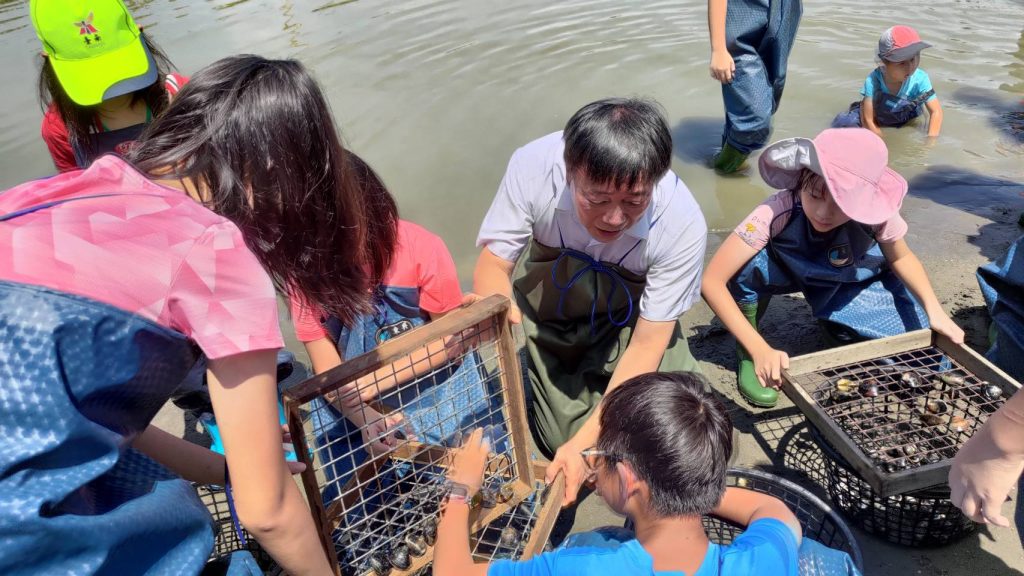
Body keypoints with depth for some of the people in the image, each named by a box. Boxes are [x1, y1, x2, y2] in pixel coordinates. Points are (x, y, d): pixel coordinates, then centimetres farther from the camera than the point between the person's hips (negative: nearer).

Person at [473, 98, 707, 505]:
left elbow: (645, 346, -24)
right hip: (547, 307, 0)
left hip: (630, 318, 1)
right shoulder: (533, 167, -31)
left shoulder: (682, 224, -32)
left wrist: (582, 442, -28)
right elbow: (492, 265, -20)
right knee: (564, 434, -8)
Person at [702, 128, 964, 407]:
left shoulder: (877, 213, -30)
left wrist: (934, 310, -21)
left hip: (852, 279, 3)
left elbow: (900, 257, -6)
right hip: (787, 269, -2)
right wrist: (760, 350, -47)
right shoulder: (779, 210, -38)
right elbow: (712, 281, -41)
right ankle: (747, 352, -9)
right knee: (750, 265, -36)